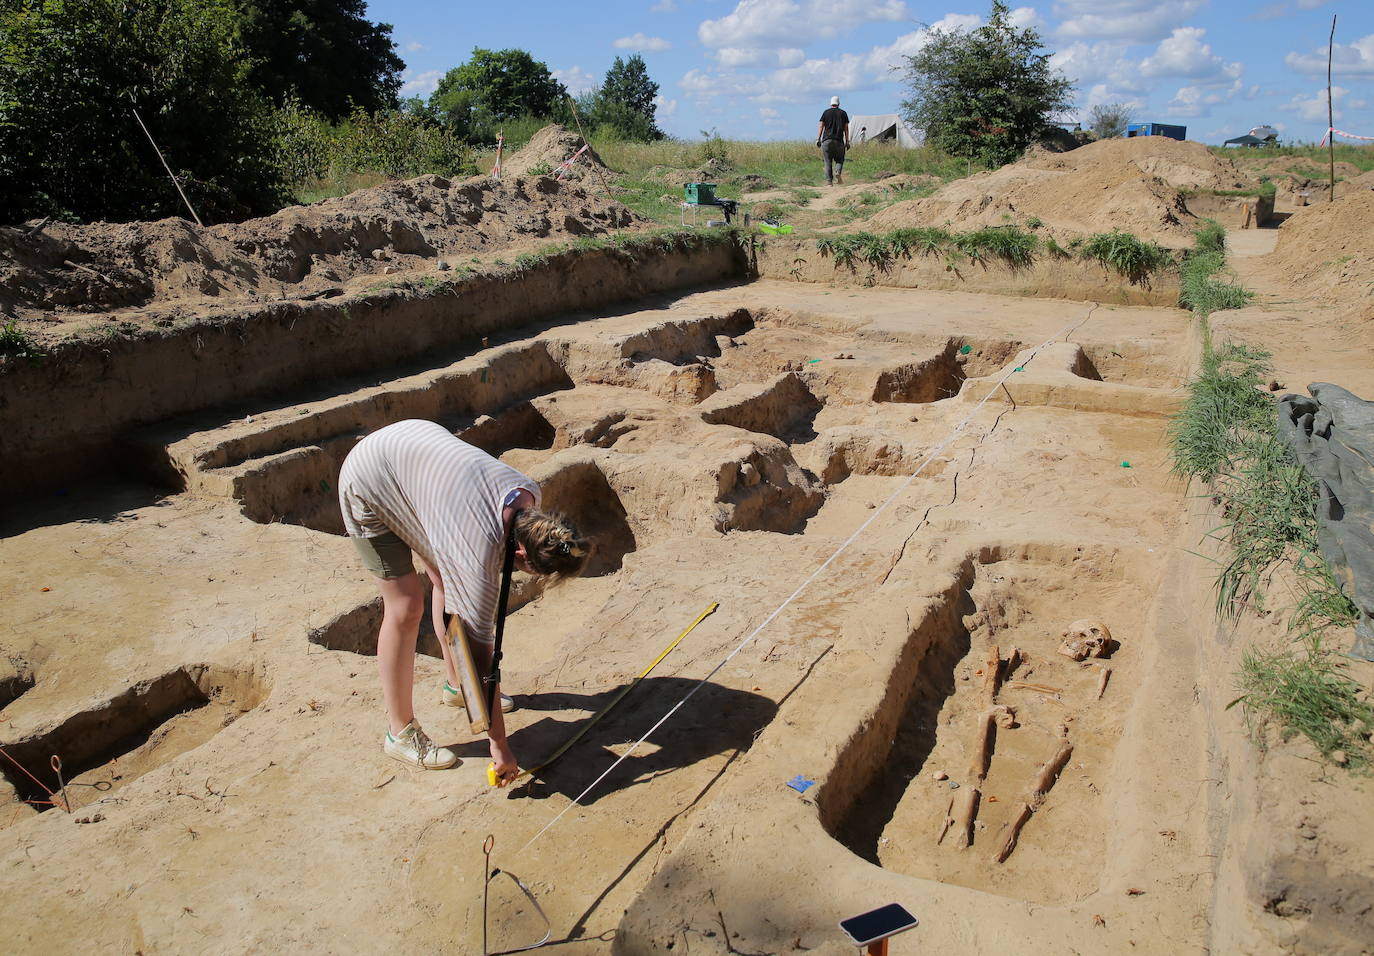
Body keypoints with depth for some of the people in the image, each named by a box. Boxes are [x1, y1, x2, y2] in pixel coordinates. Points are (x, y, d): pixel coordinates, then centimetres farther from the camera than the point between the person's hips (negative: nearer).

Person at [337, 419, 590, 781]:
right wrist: (499, 744, -21)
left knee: (448, 582, 11)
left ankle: (456, 684, 31)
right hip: (368, 485, -8)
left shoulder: (529, 496, -16)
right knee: (406, 606, -9)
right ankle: (400, 733, 6)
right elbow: (479, 648, -28)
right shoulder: (479, 556, -35)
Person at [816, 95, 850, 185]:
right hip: (839, 141, 0)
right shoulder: (843, 113, 10)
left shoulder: (826, 112, 9)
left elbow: (821, 126, 2)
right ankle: (838, 172, -18)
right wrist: (847, 141, 8)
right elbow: (846, 128, 7)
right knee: (839, 160, 11)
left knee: (828, 162, 3)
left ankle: (829, 181, -3)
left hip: (826, 140, 0)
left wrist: (818, 139, 0)